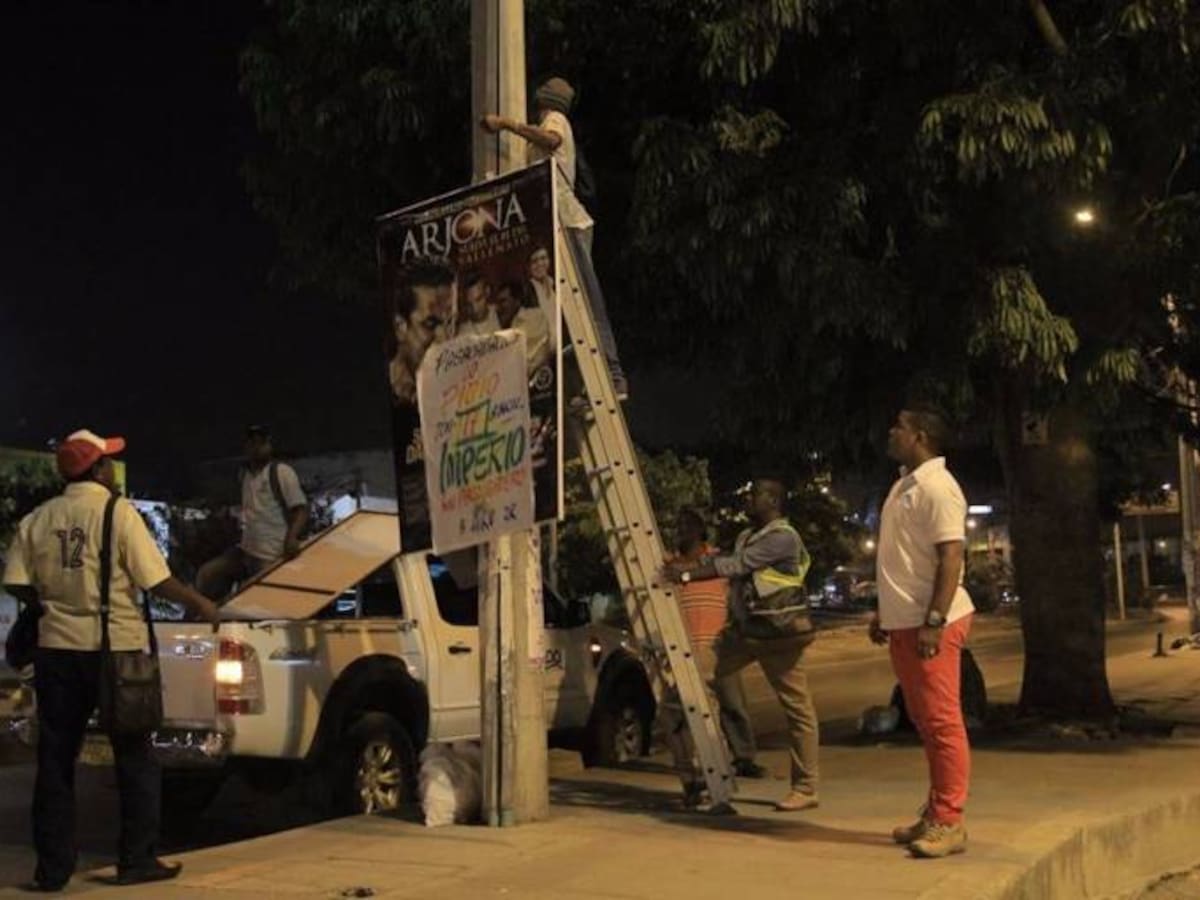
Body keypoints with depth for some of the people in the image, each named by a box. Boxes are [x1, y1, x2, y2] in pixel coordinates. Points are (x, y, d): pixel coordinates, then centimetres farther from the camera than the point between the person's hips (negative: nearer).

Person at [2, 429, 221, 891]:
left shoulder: (38, 519, 3)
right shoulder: (117, 512, -9)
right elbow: (156, 579, -11)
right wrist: (199, 603, 4)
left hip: (57, 648, 4)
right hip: (115, 648, -4)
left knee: (55, 760, 11)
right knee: (134, 758, 9)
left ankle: (53, 868, 14)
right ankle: (137, 860, 13)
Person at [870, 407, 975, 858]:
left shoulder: (936, 487, -13)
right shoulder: (905, 484, 17)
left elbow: (950, 558, -19)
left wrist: (934, 622, -24)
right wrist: (884, 613, 23)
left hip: (931, 622, -10)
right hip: (904, 622, 10)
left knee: (942, 722, -6)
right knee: (925, 721, 14)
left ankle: (948, 822, -2)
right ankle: (936, 814, 22)